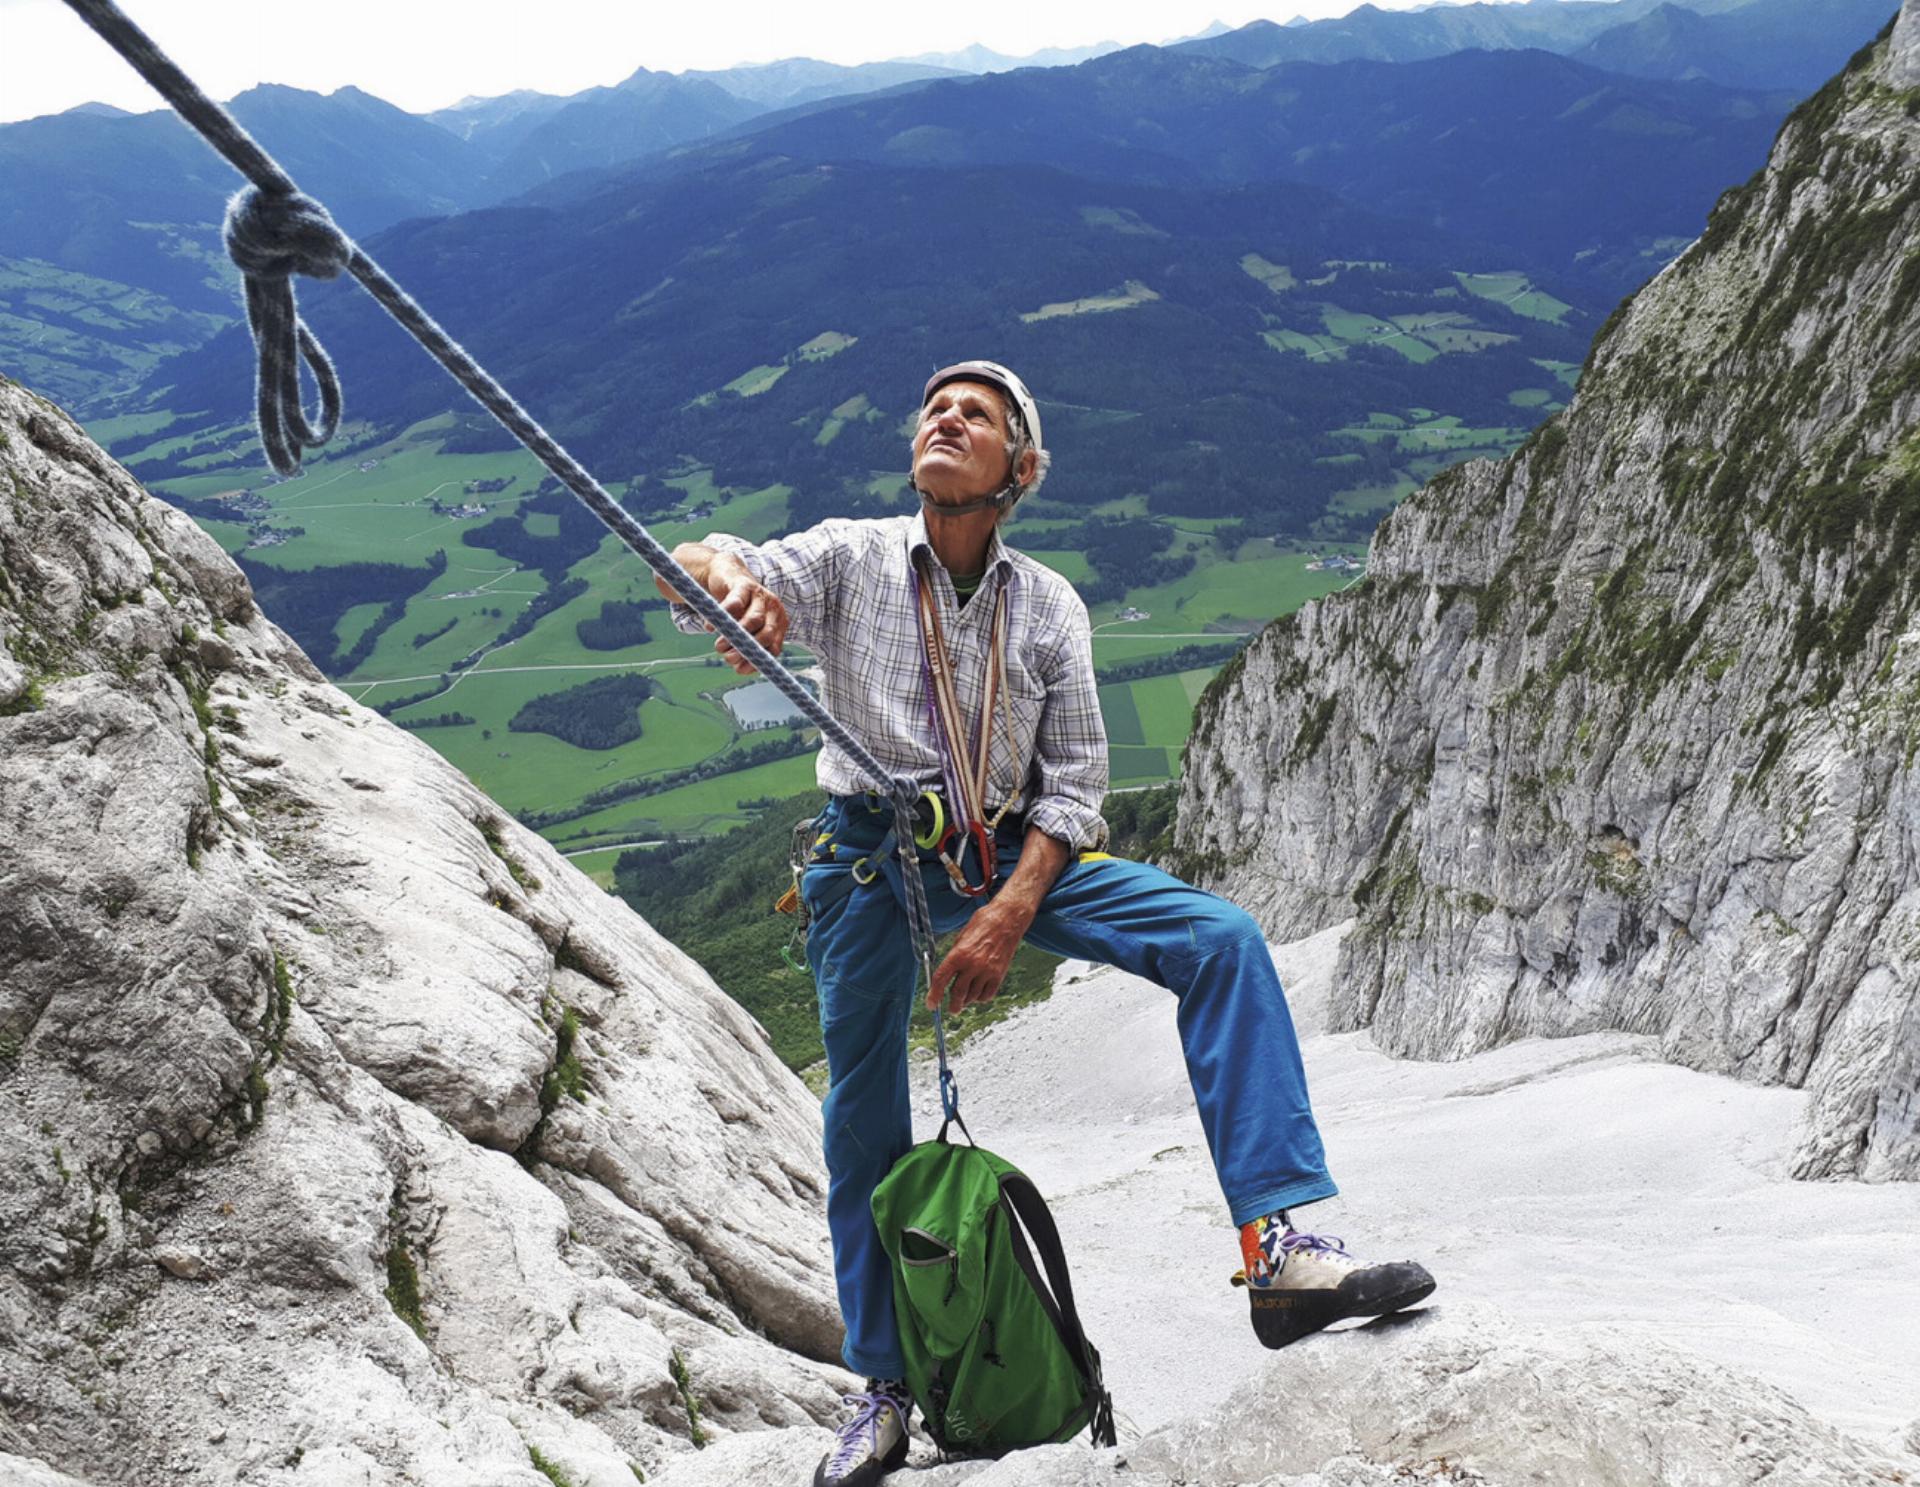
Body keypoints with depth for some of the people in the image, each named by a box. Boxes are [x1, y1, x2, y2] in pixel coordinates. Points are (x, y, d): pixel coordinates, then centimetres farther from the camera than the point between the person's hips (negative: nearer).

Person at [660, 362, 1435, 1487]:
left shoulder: (1049, 606, 2)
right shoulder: (850, 560, -2)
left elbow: (1075, 785, -1)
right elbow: (696, 573, -15)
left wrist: (1011, 913, -16)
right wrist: (727, 575, -41)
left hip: (1013, 854, 2)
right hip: (874, 857, -1)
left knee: (1222, 939, -16)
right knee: (864, 1115, 0)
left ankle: (1280, 1247, -19)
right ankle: (885, 1391, 19)